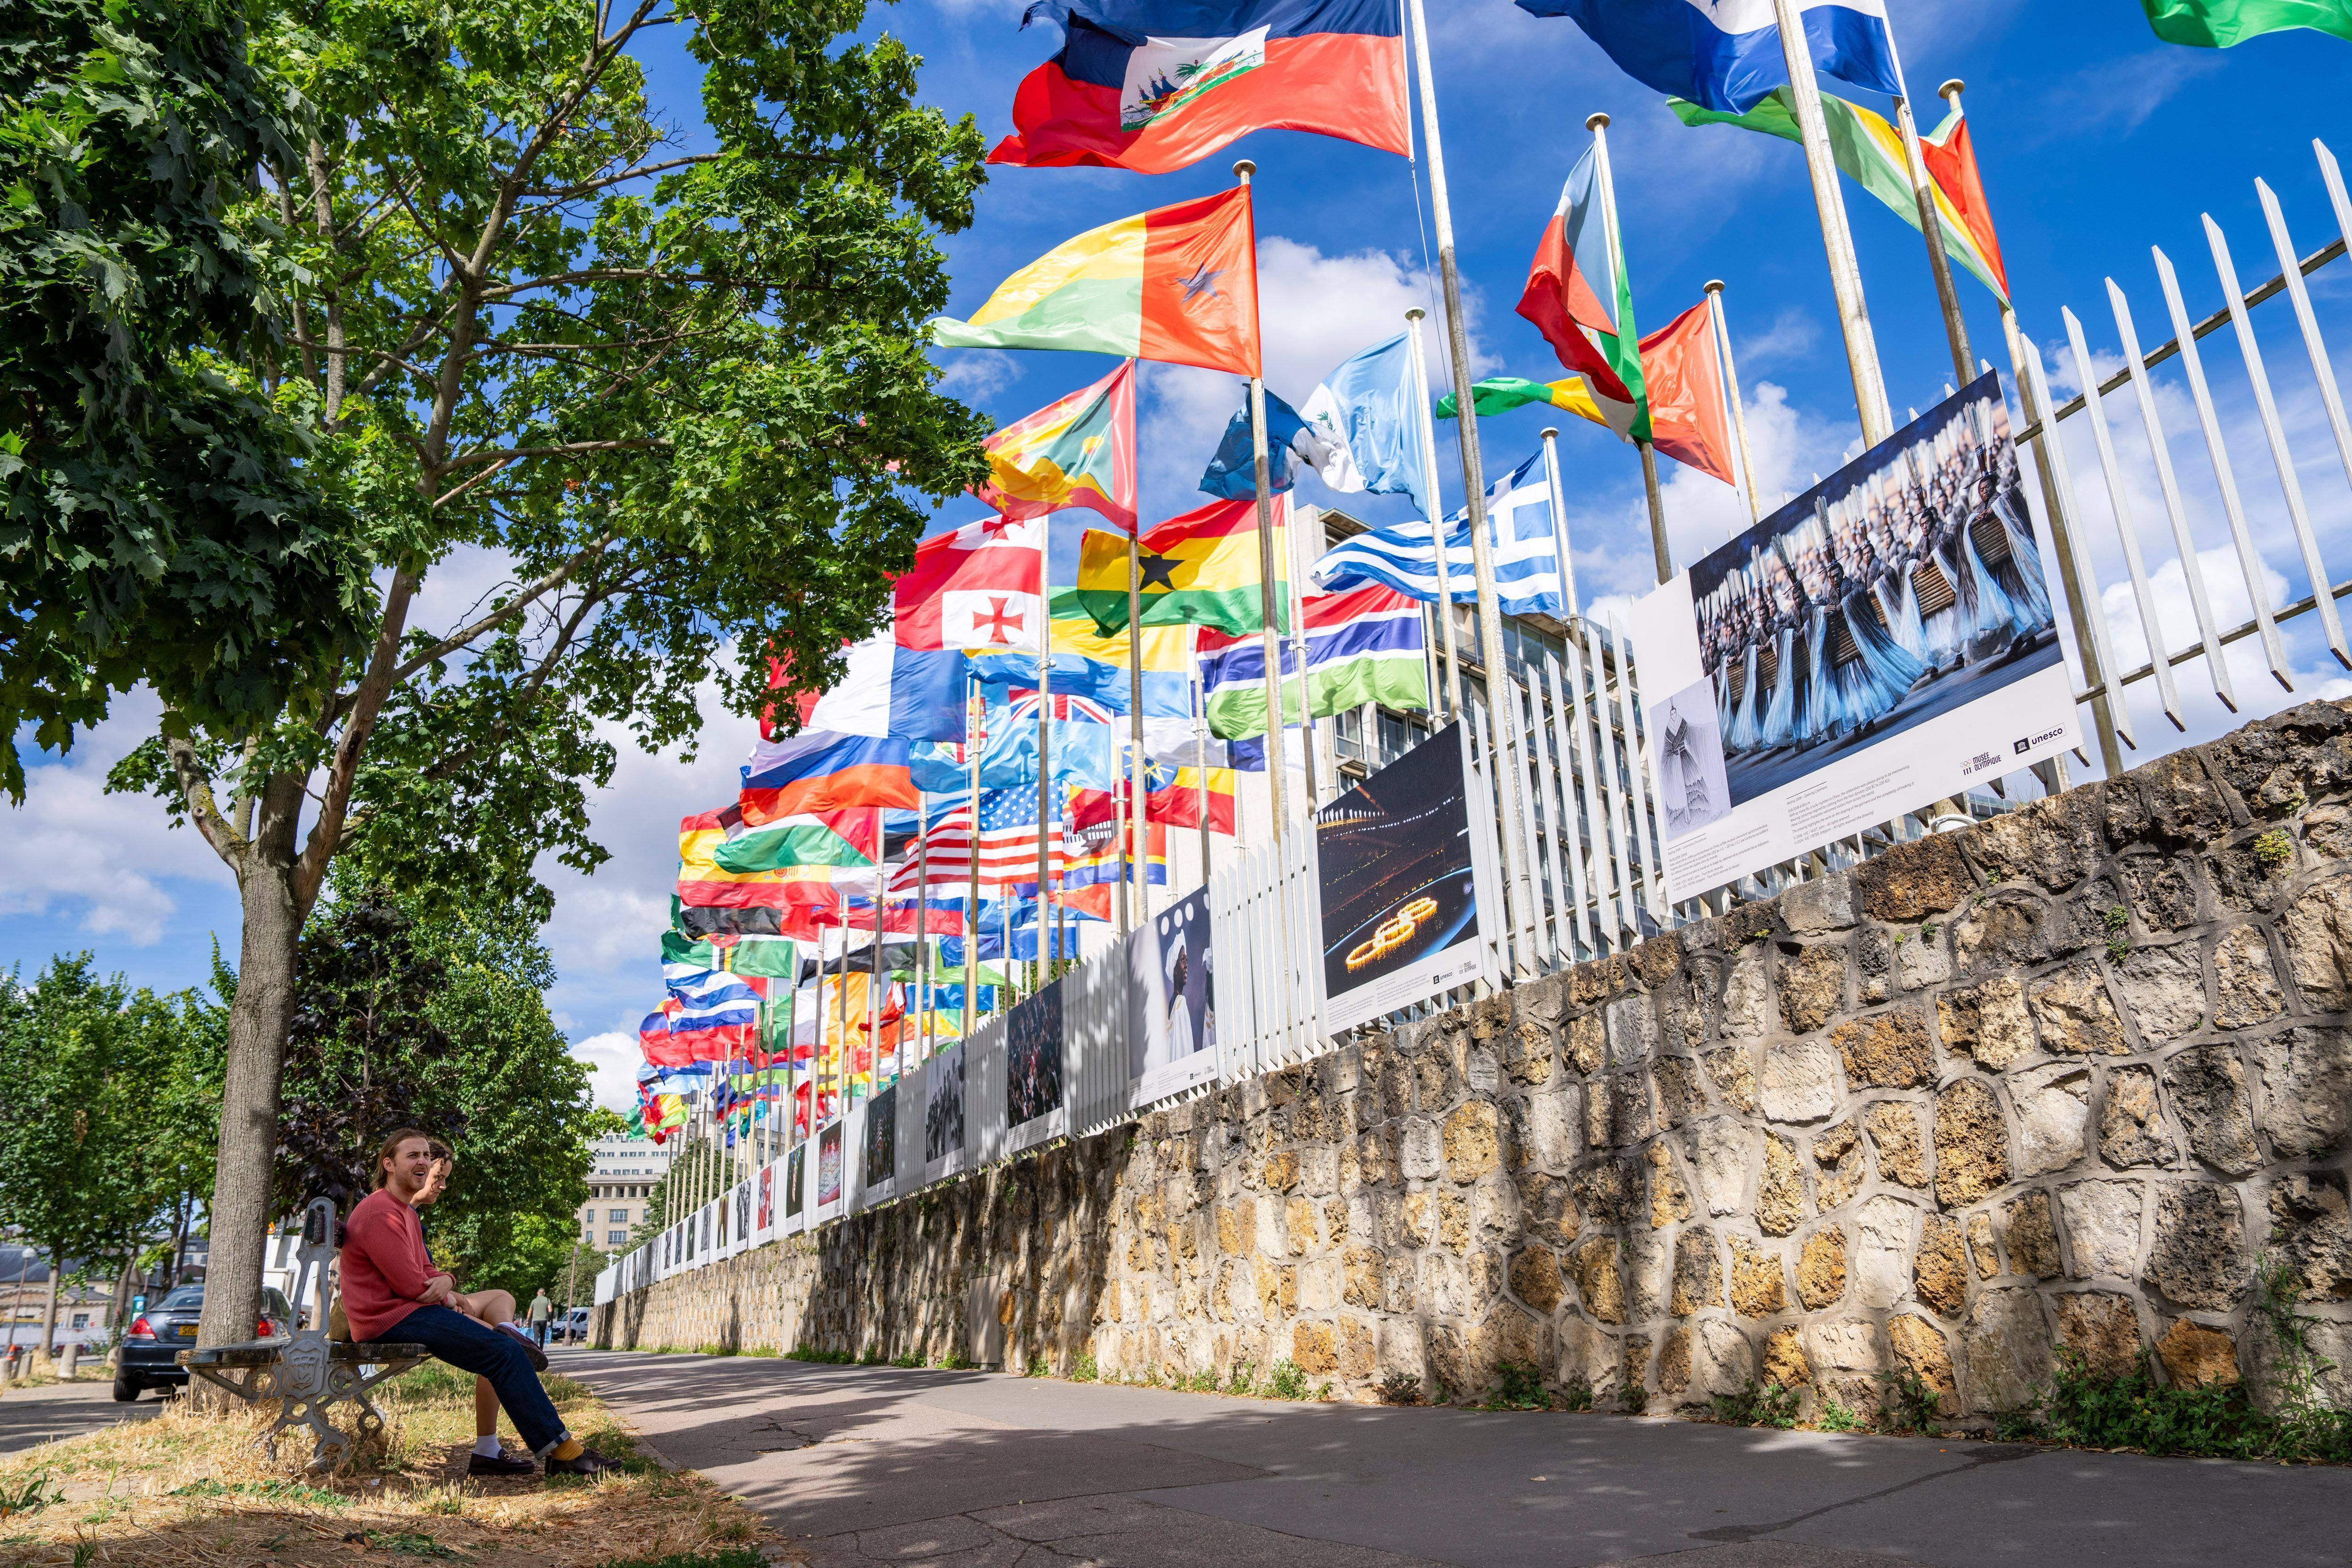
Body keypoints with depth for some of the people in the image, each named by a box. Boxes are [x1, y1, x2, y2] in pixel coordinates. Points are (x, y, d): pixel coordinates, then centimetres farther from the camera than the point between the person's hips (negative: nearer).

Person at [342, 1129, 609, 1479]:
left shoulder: (406, 1211, 20)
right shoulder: (380, 1213, -15)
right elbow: (411, 1286, -19)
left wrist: (444, 1281, -7)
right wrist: (454, 1299, -2)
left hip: (408, 1311, 11)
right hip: (390, 1321, -11)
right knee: (504, 1352, -17)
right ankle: (560, 1450, -14)